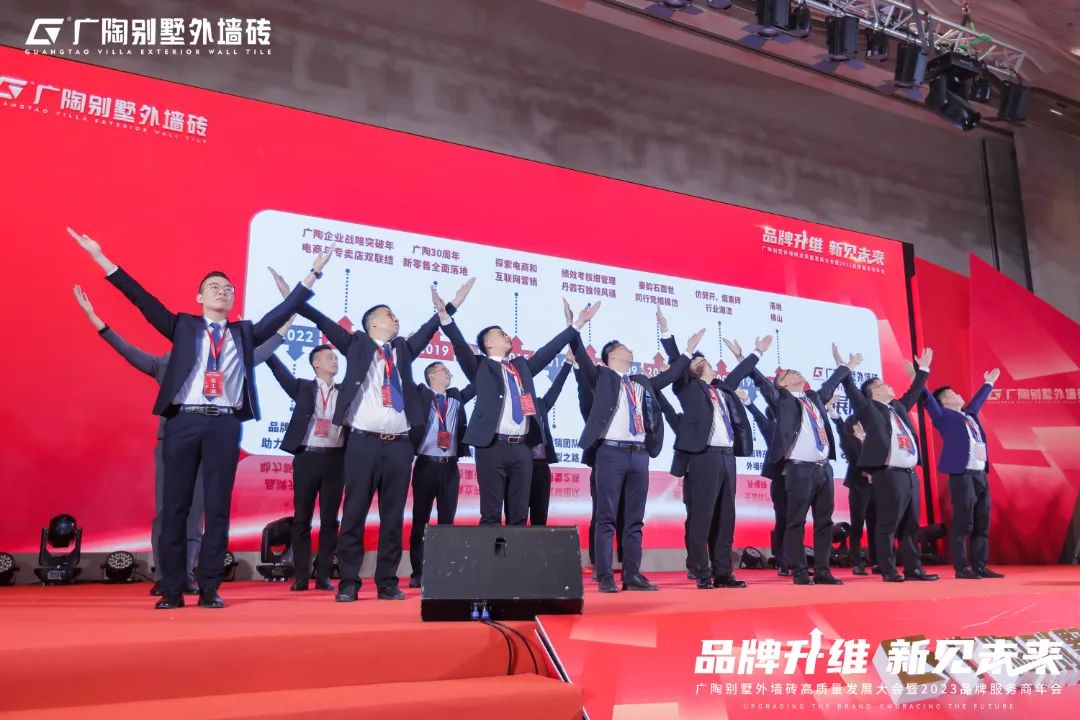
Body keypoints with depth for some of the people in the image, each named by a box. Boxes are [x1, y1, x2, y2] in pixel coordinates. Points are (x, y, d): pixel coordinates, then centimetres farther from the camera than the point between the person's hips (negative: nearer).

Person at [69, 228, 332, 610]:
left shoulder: (245, 332, 17)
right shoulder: (183, 326, 14)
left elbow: (285, 310, 12)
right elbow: (142, 299, 8)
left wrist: (313, 272, 7)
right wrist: (101, 258, 2)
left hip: (225, 424, 1)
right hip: (183, 421, 0)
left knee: (217, 507, 2)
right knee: (175, 506, 2)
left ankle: (209, 589, 9)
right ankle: (172, 590, 9)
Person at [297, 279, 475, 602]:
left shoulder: (403, 348, 20)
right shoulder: (357, 344, 10)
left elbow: (427, 330, 19)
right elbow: (327, 325, 3)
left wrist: (451, 305, 13)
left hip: (399, 444, 4)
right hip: (363, 442, -3)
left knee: (393, 516, 5)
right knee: (354, 514, 0)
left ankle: (387, 583, 12)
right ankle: (348, 583, 7)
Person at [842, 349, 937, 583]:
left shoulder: (898, 407, 22)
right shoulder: (869, 409, 1)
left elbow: (914, 393, 35)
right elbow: (852, 391, -9)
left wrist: (923, 368, 38)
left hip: (909, 474, 8)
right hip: (888, 475, -8)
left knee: (910, 525, 11)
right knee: (888, 525, -4)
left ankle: (913, 568, 17)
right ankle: (889, 571, 1)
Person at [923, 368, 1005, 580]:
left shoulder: (969, 414, 22)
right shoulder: (944, 416, 1)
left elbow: (978, 400, 39)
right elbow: (929, 400, -11)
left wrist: (989, 383, 50)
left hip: (980, 475, 8)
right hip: (962, 475, -8)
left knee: (982, 525, 9)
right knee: (962, 524, -7)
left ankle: (980, 566, 15)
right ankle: (962, 569, -2)